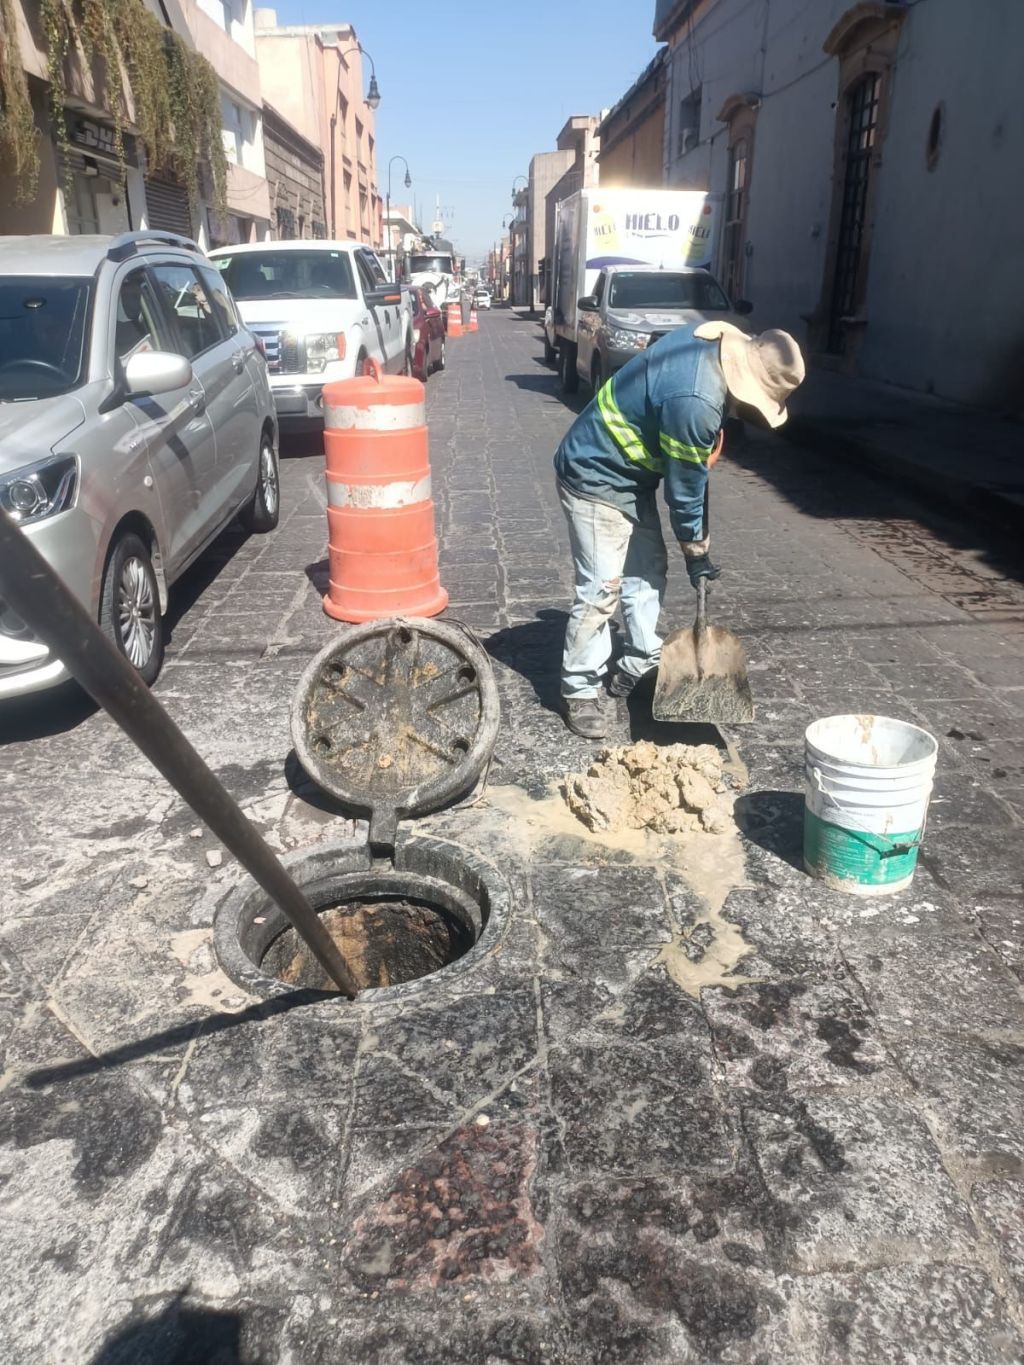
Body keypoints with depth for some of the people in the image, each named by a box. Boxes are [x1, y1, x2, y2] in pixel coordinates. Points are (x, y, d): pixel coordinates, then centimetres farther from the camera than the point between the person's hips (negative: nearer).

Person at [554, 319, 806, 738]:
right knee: (602, 588, -10)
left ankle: (638, 667, 25)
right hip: (595, 476, -10)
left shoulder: (715, 341, -4)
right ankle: (580, 690, 2)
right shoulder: (695, 402, -31)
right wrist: (697, 550, -5)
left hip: (630, 474, 10)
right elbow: (684, 486, -19)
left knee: (648, 570, 14)